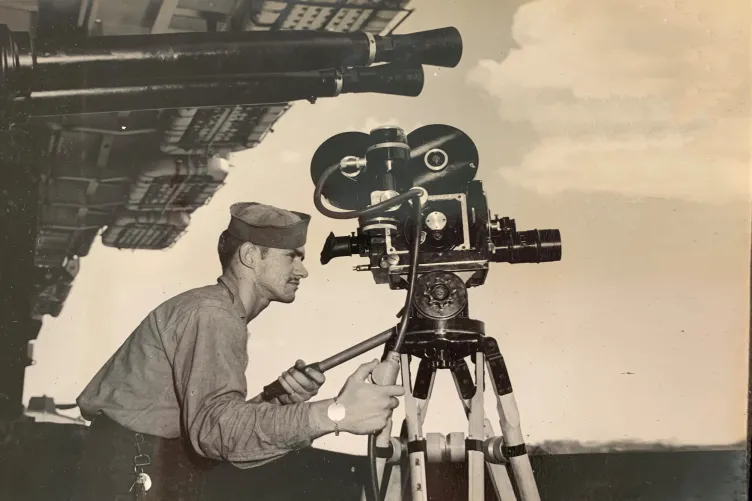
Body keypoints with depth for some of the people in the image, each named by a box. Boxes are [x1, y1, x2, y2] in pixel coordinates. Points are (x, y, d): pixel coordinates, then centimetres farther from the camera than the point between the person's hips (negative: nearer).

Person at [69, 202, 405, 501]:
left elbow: (226, 419, 6)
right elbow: (215, 426, -33)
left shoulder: (220, 311, 14)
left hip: (155, 471, 10)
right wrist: (335, 414, -41)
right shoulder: (212, 314, -17)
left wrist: (280, 400, -13)